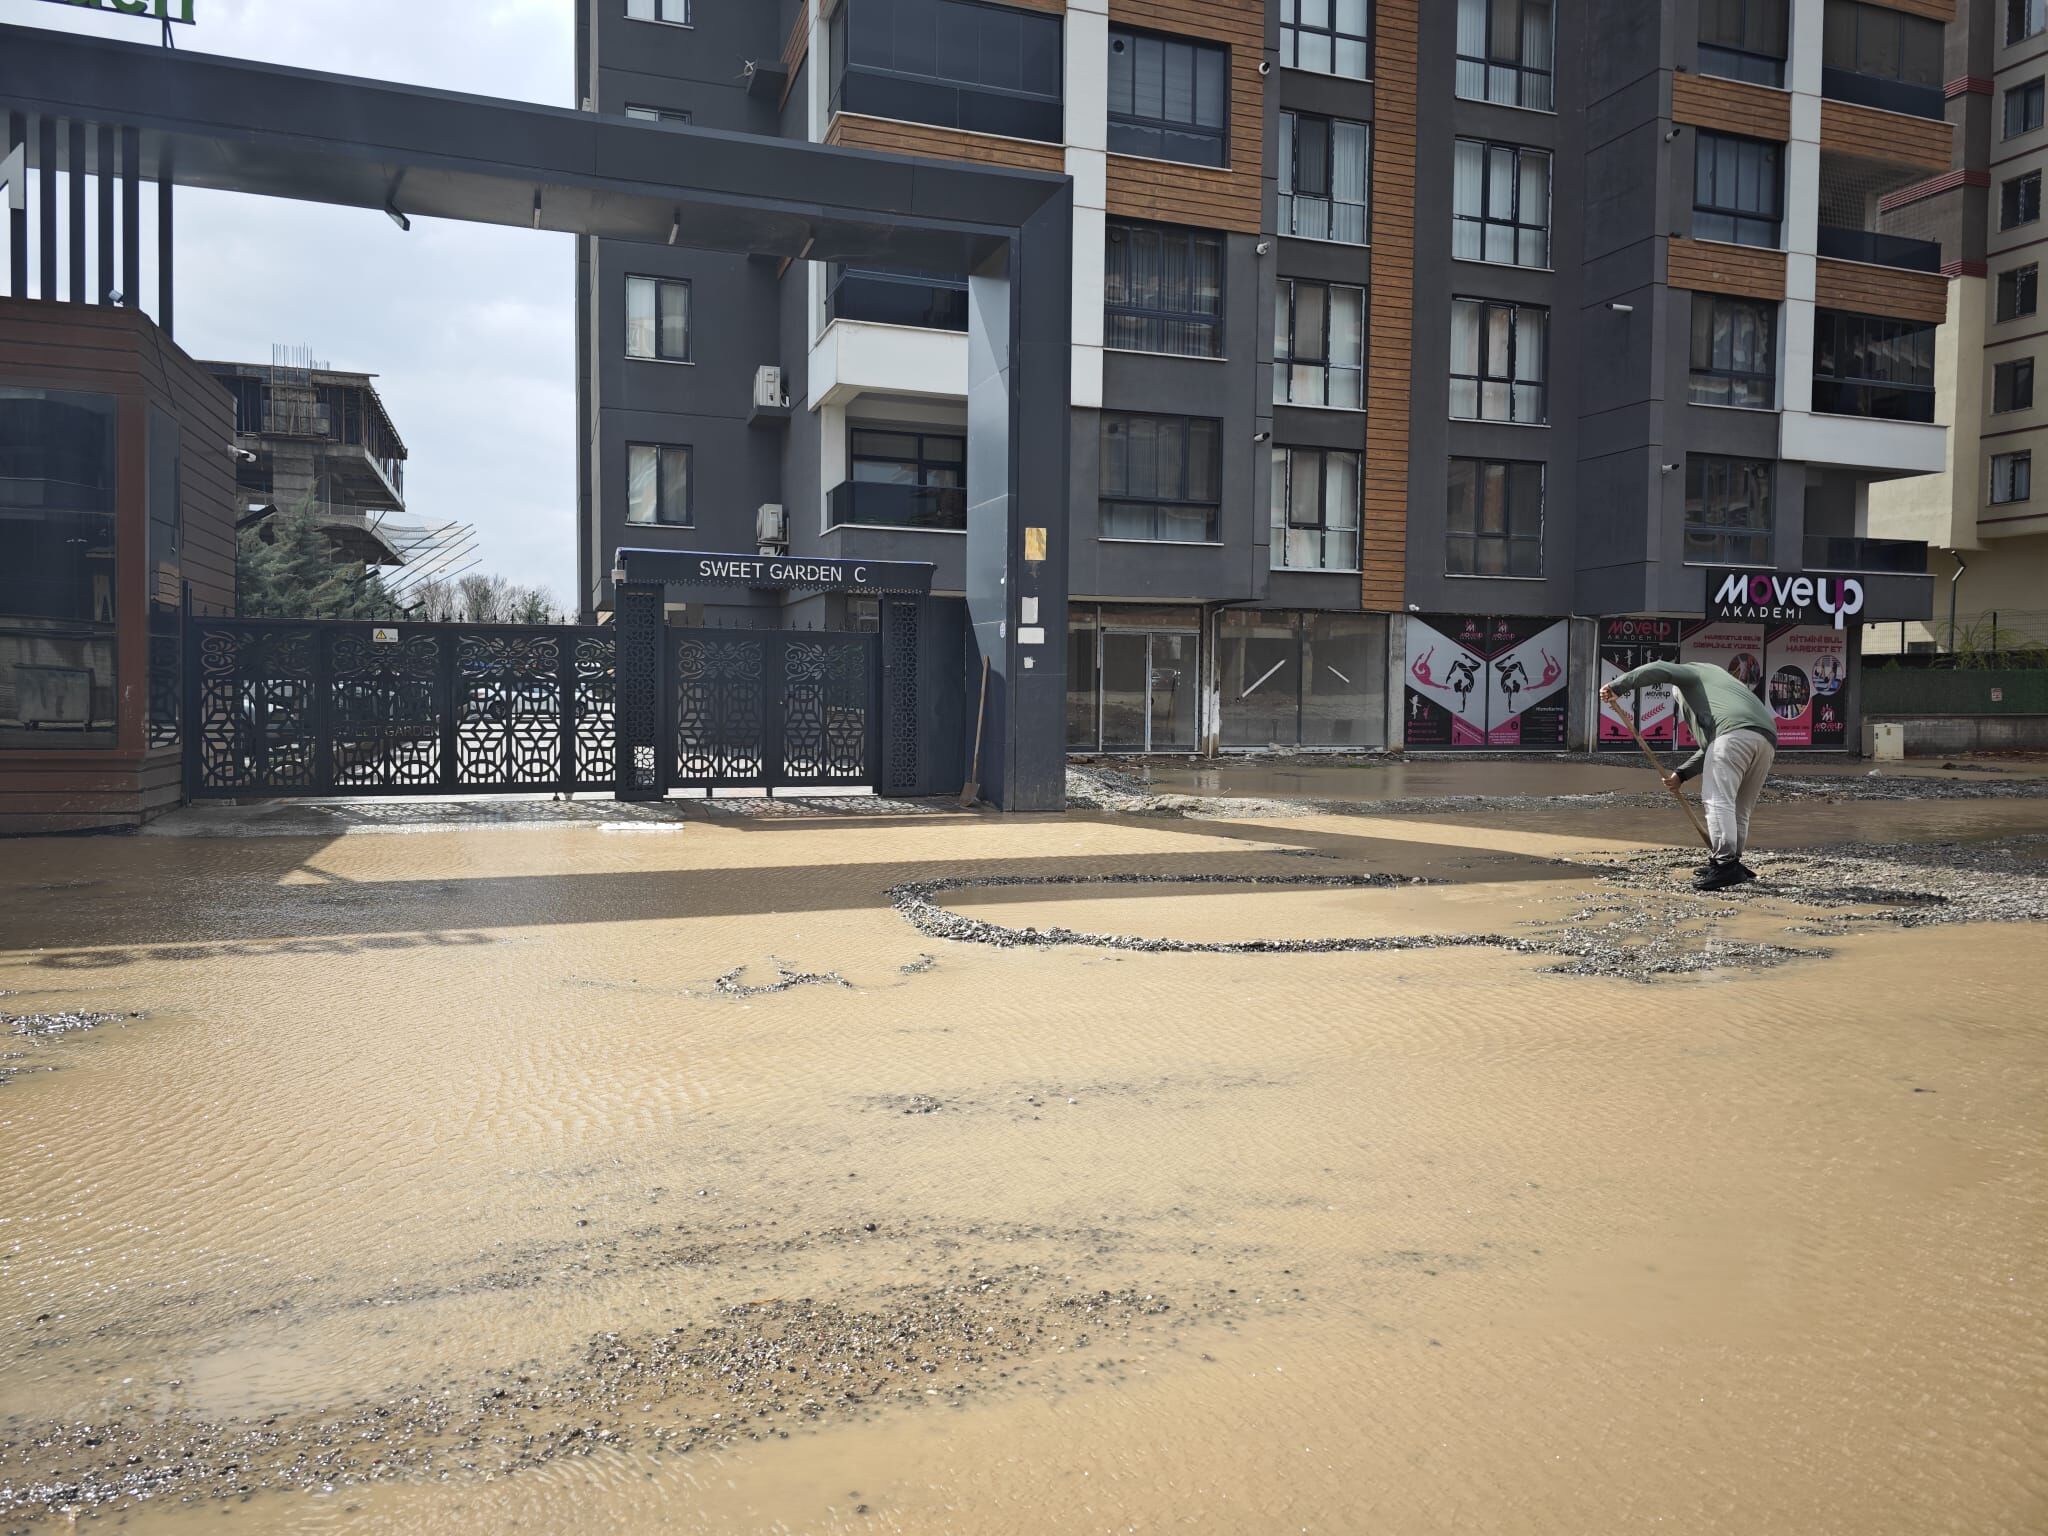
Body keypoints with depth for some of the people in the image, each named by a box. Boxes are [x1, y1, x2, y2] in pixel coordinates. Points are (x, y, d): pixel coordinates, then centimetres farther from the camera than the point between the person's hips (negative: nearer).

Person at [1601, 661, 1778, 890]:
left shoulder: (1689, 672, 24)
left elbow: (1658, 670, 1)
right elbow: (1709, 747, 35)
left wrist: (1617, 687, -1)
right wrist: (1681, 774, 31)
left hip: (1734, 733, -8)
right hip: (1767, 740, 8)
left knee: (1717, 800, -13)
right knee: (1740, 808, 17)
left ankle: (1726, 864, -22)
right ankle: (1732, 862, 21)